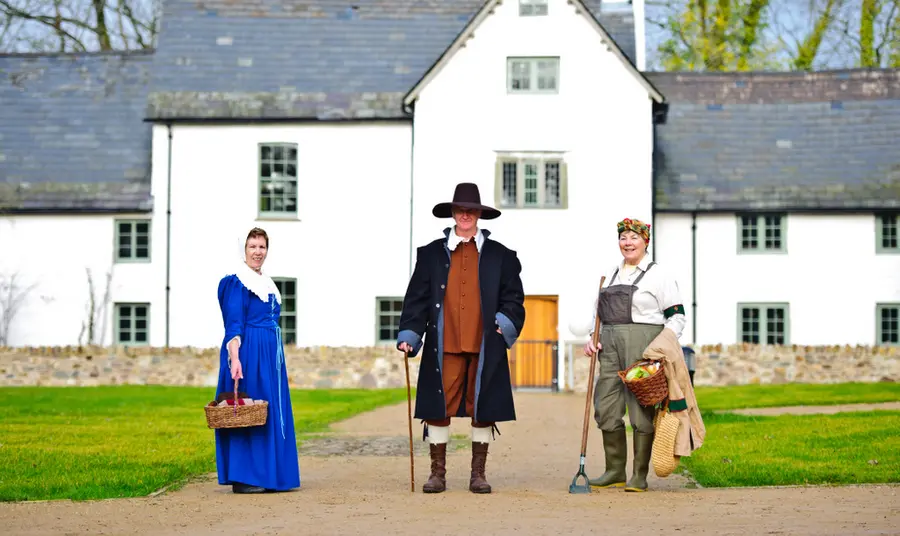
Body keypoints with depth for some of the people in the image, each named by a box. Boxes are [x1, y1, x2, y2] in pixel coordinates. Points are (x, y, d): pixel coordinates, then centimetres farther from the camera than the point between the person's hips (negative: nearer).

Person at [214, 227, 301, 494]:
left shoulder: (267, 283, 17)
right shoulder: (237, 282, -8)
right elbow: (233, 324, -14)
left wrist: (276, 357, 21)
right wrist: (234, 359, -24)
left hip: (270, 353, 9)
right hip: (248, 352, -9)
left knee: (271, 412, 9)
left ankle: (268, 475, 15)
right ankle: (242, 479, -3)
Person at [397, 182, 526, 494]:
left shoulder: (500, 255, 10)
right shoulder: (432, 254, 9)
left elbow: (513, 297, 10)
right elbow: (417, 298, 6)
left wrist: (505, 323, -6)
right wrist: (409, 335, -3)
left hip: (484, 346, 0)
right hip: (444, 345, 0)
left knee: (483, 409, 4)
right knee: (438, 408, -1)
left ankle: (478, 474, 13)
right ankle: (437, 473, 8)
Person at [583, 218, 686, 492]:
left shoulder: (658, 275, 1)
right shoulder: (610, 274, 18)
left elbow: (677, 316, -1)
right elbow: (599, 312, 25)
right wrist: (593, 339, 9)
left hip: (643, 346, -6)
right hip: (610, 346, 6)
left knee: (641, 408, -5)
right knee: (606, 407, 5)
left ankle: (639, 475, 2)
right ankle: (615, 471, 16)